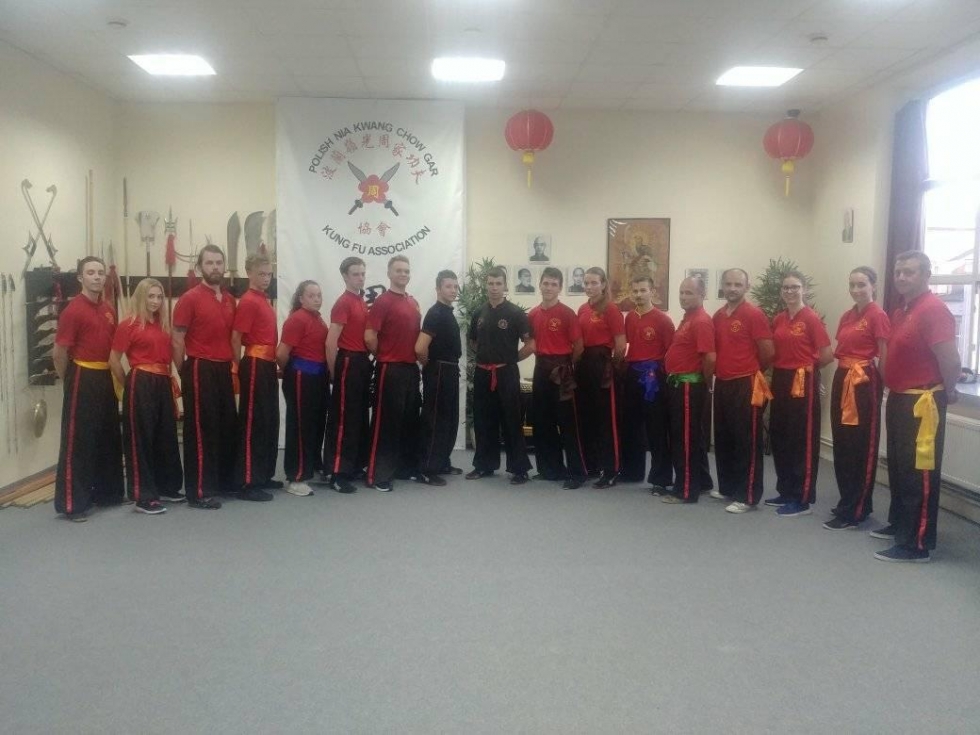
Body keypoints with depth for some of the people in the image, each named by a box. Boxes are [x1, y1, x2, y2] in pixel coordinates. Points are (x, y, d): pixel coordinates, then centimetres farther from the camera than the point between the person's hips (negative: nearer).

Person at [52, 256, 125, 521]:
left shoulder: (108, 310, 10)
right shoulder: (73, 310, -13)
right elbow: (59, 351, -14)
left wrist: (113, 375, 12)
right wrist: (68, 379, -1)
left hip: (105, 378, 8)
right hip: (83, 379, -8)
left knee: (108, 437, 15)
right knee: (77, 440, -4)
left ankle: (107, 492, 27)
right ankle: (71, 503, 1)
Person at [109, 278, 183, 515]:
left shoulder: (163, 325, 11)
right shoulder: (129, 325, -7)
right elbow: (114, 360, -7)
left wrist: (170, 380, 10)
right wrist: (128, 385, -1)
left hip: (163, 383, 7)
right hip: (140, 384, -7)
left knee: (167, 435, 15)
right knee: (141, 438, -1)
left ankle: (167, 487, 29)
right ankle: (143, 497, 4)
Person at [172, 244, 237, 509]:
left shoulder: (230, 300, 12)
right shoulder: (190, 299, -8)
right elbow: (177, 339, -9)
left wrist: (233, 364, 13)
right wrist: (183, 373, -8)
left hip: (224, 370, 7)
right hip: (200, 370, -7)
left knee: (227, 427, 13)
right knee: (200, 430, -3)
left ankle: (224, 481, 27)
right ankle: (198, 492, 3)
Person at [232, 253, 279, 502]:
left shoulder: (264, 300, 16)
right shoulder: (248, 301, -13)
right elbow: (235, 339, -16)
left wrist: (276, 364, 17)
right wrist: (241, 368, -9)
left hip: (268, 366, 10)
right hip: (255, 366, -10)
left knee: (269, 422, 14)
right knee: (252, 424, -7)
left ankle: (263, 475, 23)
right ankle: (247, 483, -2)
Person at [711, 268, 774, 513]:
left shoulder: (754, 314, -10)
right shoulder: (717, 316, 11)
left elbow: (767, 352, -11)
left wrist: (749, 371, 2)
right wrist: (722, 371, 12)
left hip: (746, 386, -7)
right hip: (722, 385, 7)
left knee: (747, 442, -2)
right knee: (723, 439, 14)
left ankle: (748, 497, 4)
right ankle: (727, 488, 28)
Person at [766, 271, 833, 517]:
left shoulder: (811, 318, -10)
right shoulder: (778, 319, 10)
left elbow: (826, 355, -11)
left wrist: (805, 367, 3)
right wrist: (783, 367, 6)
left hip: (803, 383, -7)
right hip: (780, 381, 7)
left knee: (802, 440, -2)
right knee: (779, 437, 12)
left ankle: (803, 500, 5)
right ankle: (785, 492, 25)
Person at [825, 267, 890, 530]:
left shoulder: (877, 315, -11)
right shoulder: (846, 316, 13)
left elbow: (884, 357, -11)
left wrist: (881, 387, -9)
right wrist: (842, 377, 11)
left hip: (864, 382, -8)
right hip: (842, 380, 8)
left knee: (861, 447, -1)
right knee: (841, 444, 12)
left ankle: (854, 512, 5)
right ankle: (848, 503, 24)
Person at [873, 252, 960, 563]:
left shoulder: (934, 309, -18)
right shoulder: (900, 311, 12)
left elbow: (950, 360, -23)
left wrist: (947, 391, -9)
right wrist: (894, 390, 13)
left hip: (922, 402, -10)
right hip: (899, 400, 10)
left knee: (919, 473, -3)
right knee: (898, 467, 19)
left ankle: (916, 544, 4)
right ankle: (899, 524, 34)